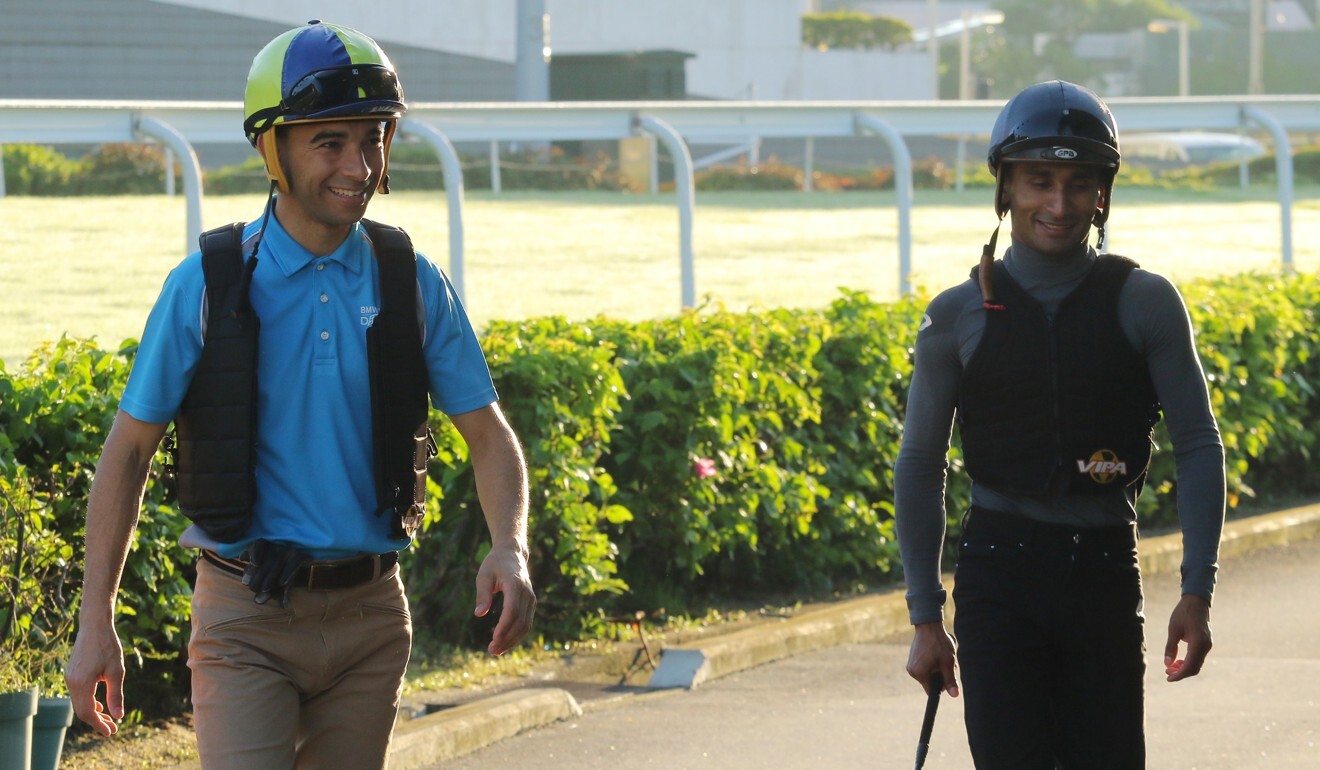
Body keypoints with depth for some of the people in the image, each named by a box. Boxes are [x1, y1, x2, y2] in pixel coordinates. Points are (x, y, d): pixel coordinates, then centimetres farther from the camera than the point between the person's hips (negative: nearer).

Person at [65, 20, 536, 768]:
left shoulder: (415, 287, 2)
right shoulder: (207, 287, -6)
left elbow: (488, 434, 7)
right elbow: (129, 452, 0)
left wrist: (510, 549, -14)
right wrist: (96, 622, -4)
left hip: (368, 620, 3)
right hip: (247, 620, -3)